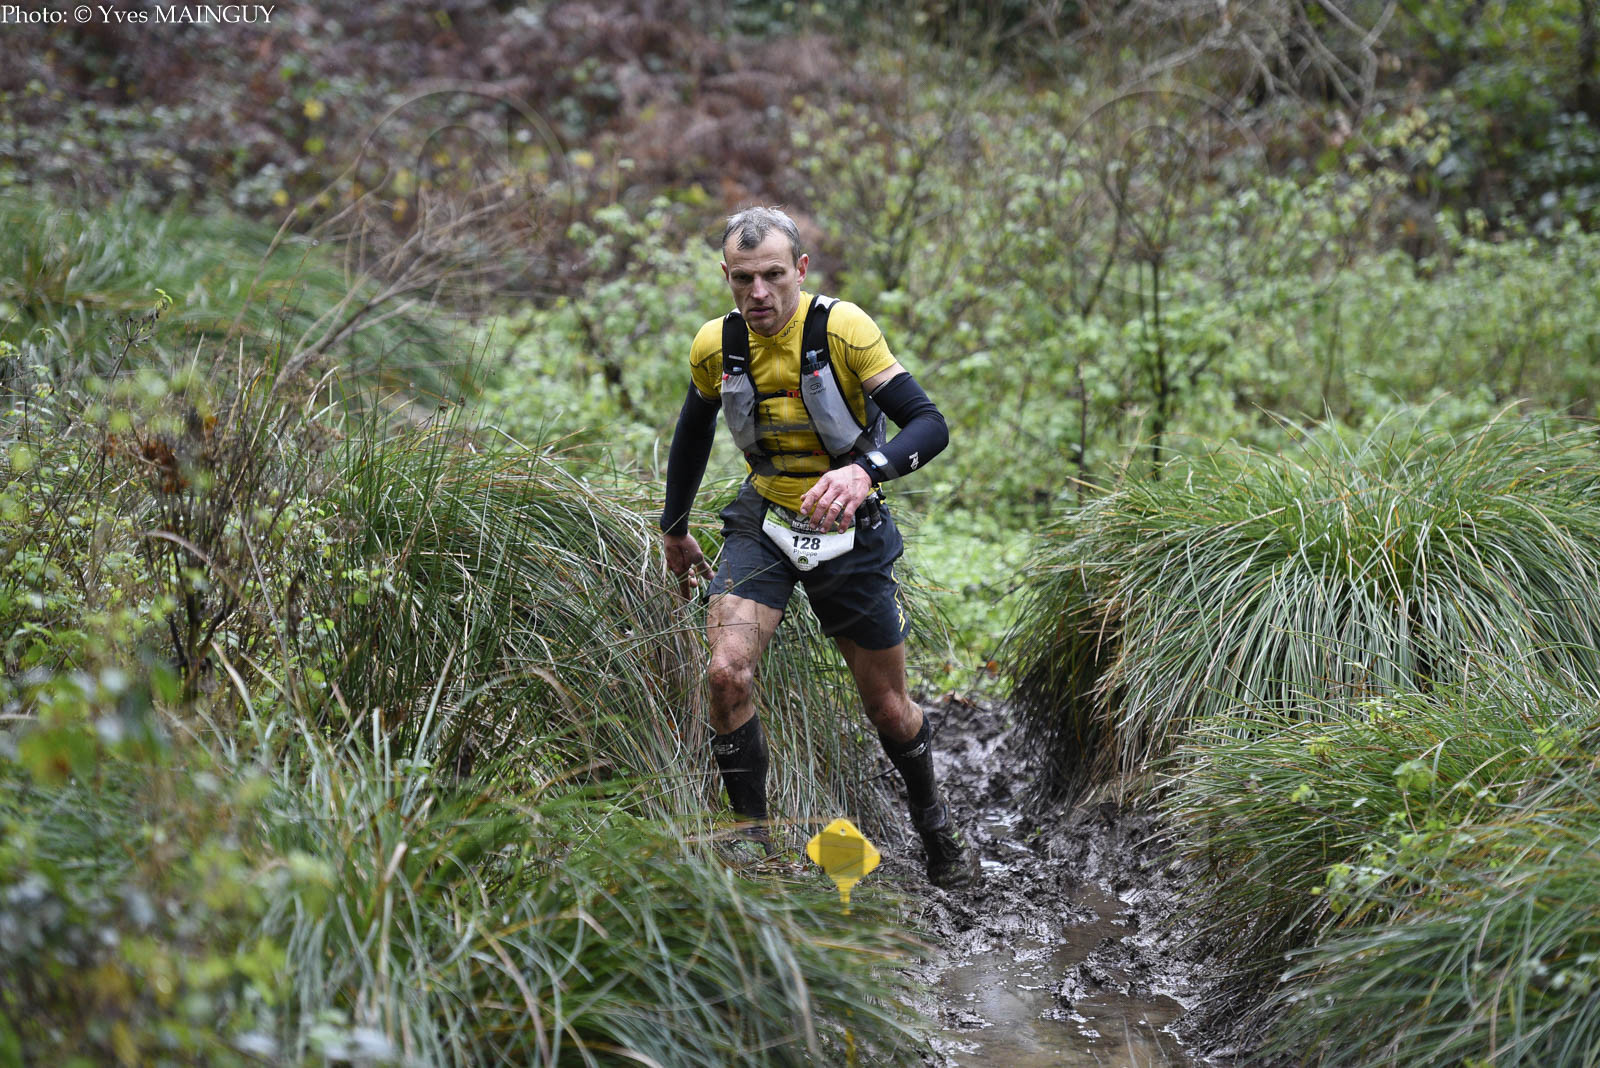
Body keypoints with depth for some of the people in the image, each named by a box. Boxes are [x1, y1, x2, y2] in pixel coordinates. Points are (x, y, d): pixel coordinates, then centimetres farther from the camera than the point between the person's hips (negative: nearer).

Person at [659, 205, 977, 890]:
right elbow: (693, 433, 12)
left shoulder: (842, 329, -20)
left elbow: (930, 425, -24)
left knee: (888, 707, 8)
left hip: (847, 529, -2)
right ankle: (752, 839, -4)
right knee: (727, 673, -22)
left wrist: (865, 469, -43)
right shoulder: (715, 347, -8)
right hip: (764, 523, 2)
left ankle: (934, 824, 37)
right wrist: (674, 530, 19)